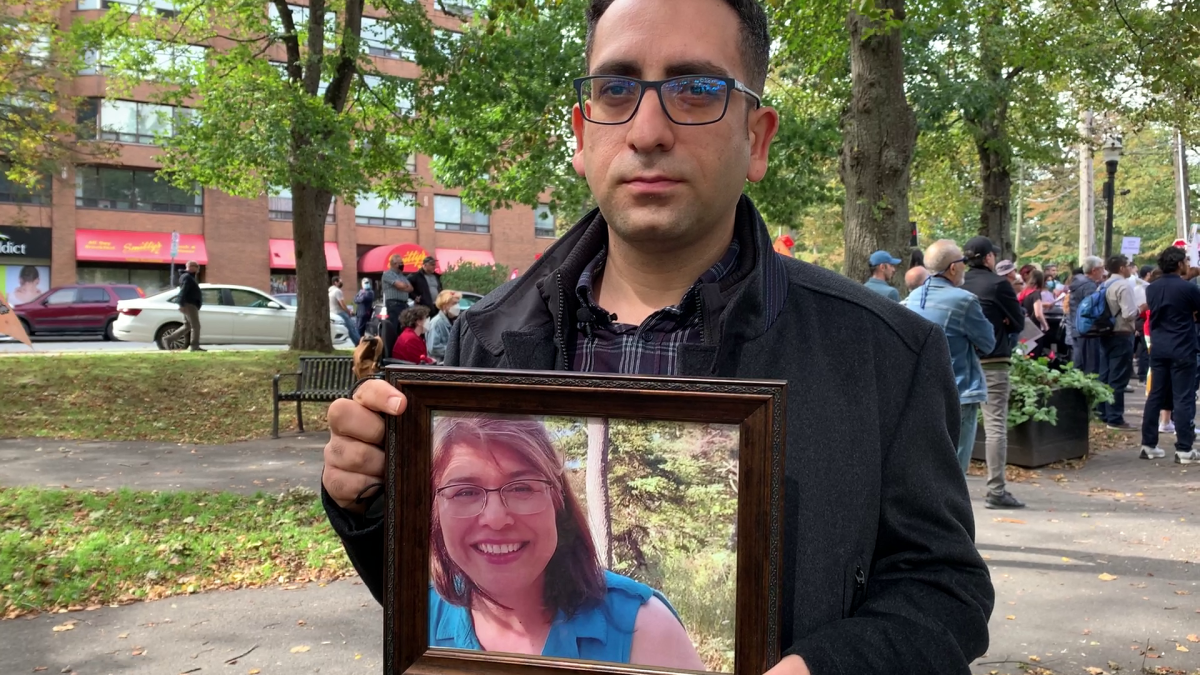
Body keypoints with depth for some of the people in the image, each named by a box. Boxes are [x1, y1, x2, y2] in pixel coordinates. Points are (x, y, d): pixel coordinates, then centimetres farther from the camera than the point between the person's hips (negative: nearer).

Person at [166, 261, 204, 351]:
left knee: (187, 326, 13)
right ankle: (195, 346, -8)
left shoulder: (189, 277, 21)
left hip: (190, 305, 10)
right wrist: (182, 304, -28)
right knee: (195, 325, -9)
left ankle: (170, 338, 14)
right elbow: (183, 292, -21)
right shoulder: (187, 277, -11)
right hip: (189, 305, -10)